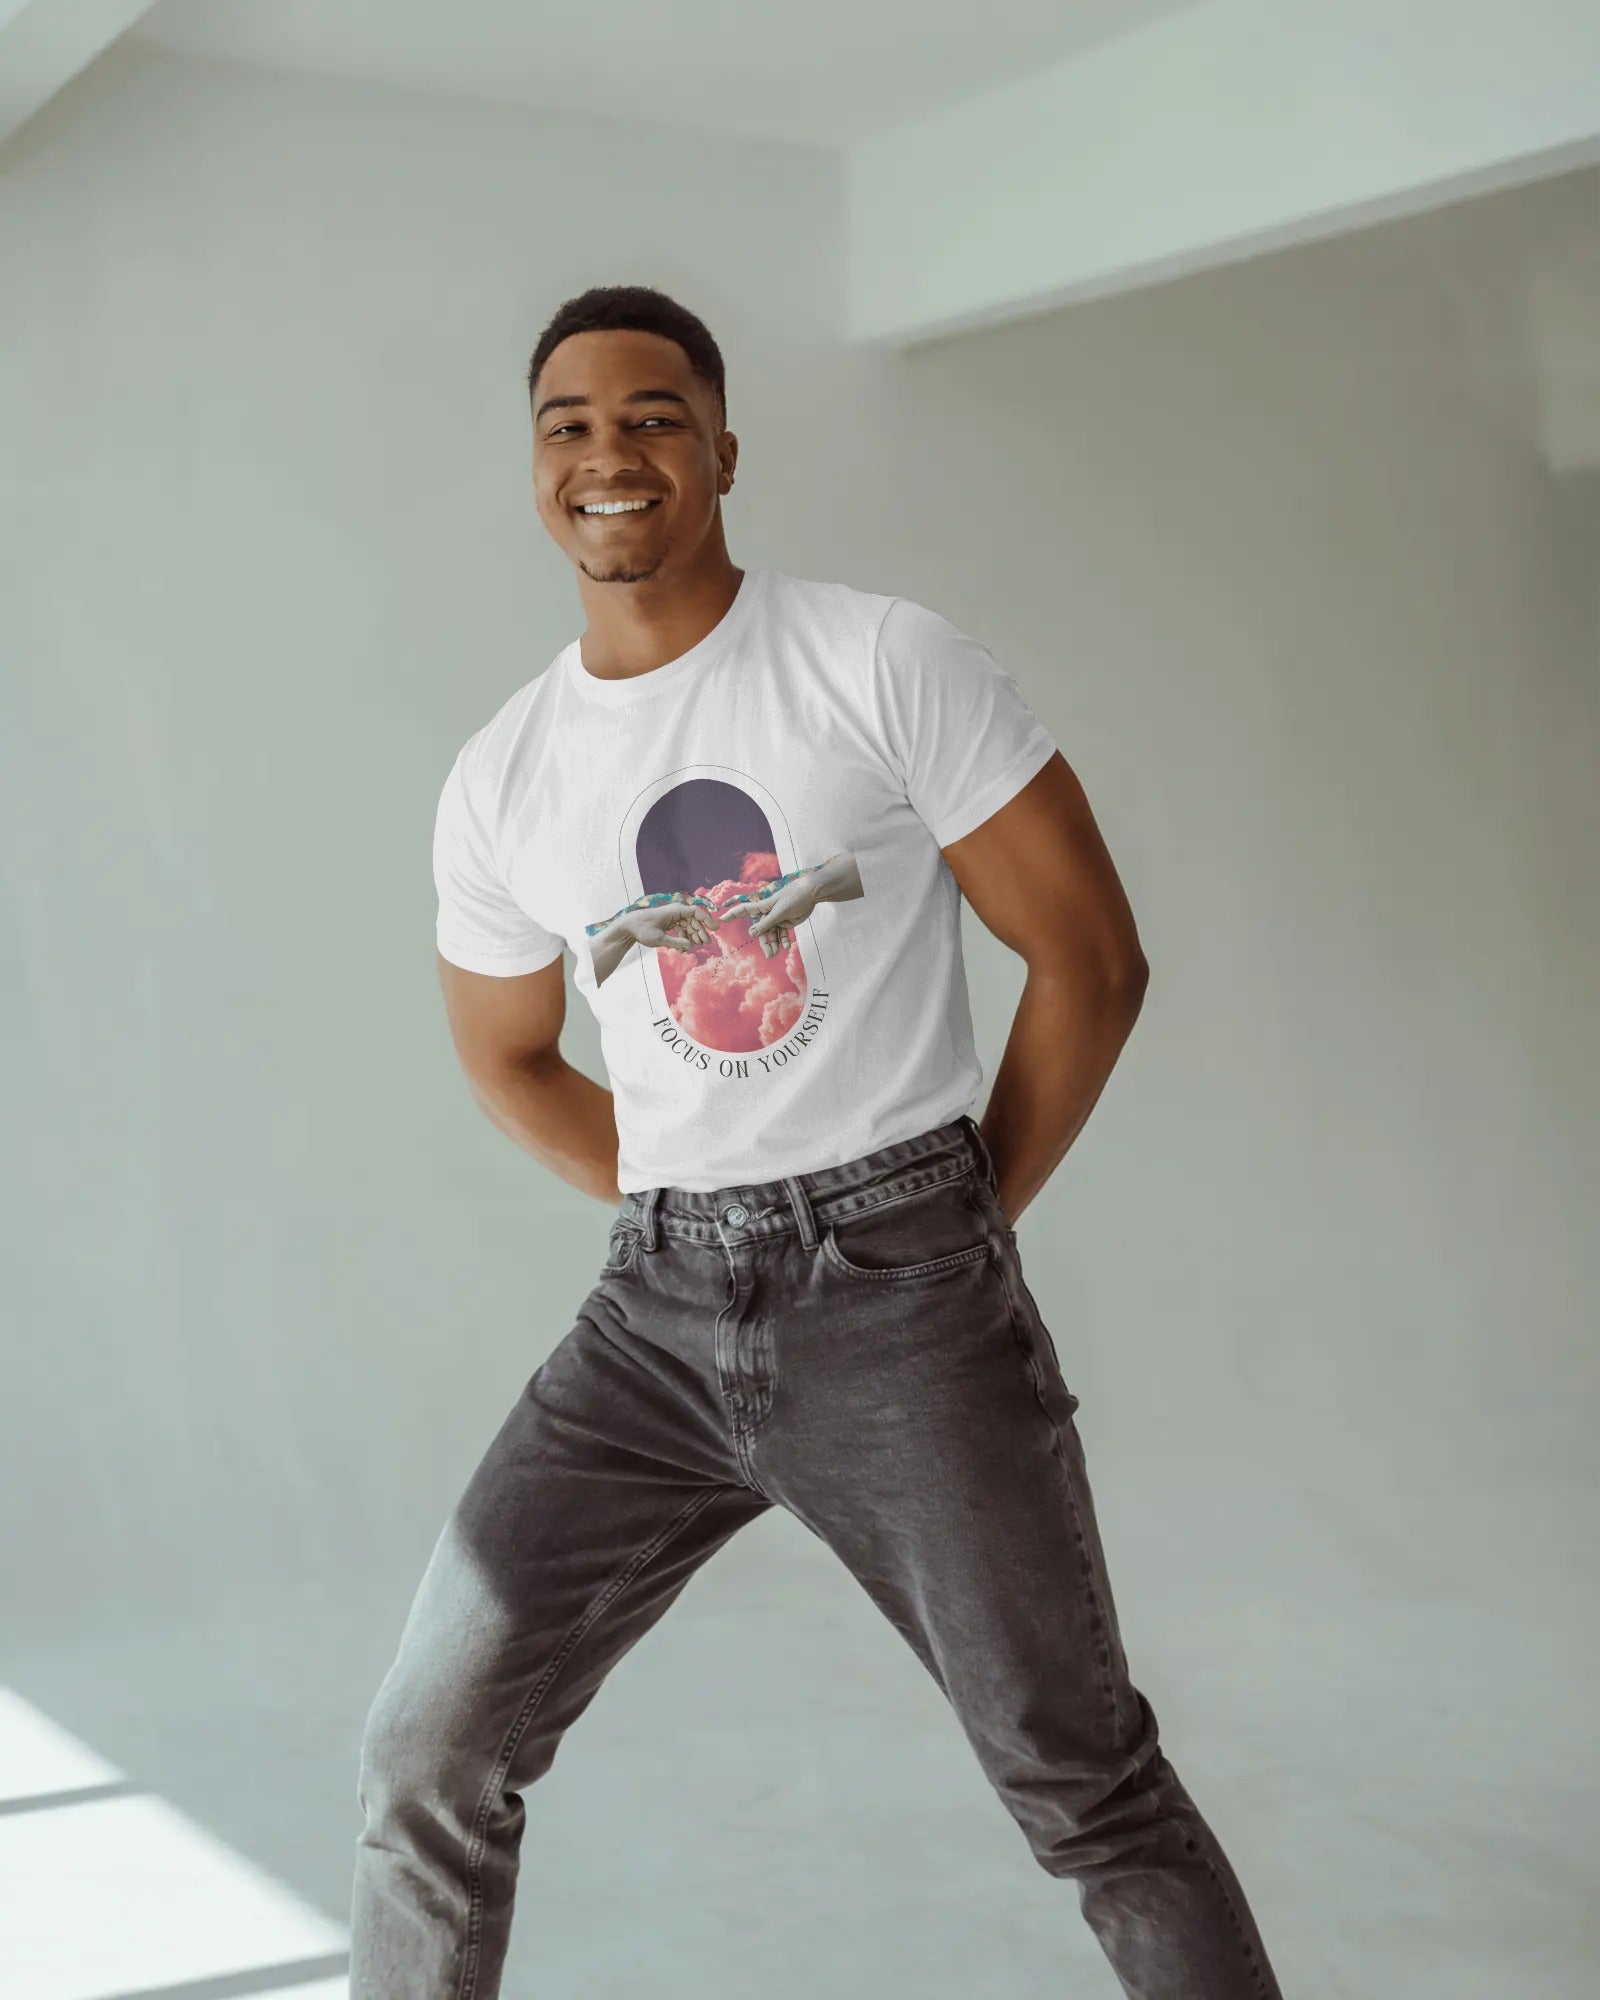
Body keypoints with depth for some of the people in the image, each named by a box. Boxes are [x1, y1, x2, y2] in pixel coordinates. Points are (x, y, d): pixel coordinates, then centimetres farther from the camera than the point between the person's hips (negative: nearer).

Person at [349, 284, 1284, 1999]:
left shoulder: (885, 663, -6)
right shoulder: (497, 785, 6)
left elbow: (1092, 957, -4)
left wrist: (967, 1225, 0)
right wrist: (691, 1224, 13)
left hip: (901, 1291, -3)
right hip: (654, 1313, 4)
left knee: (1084, 1784, 1)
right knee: (426, 1756, 5)